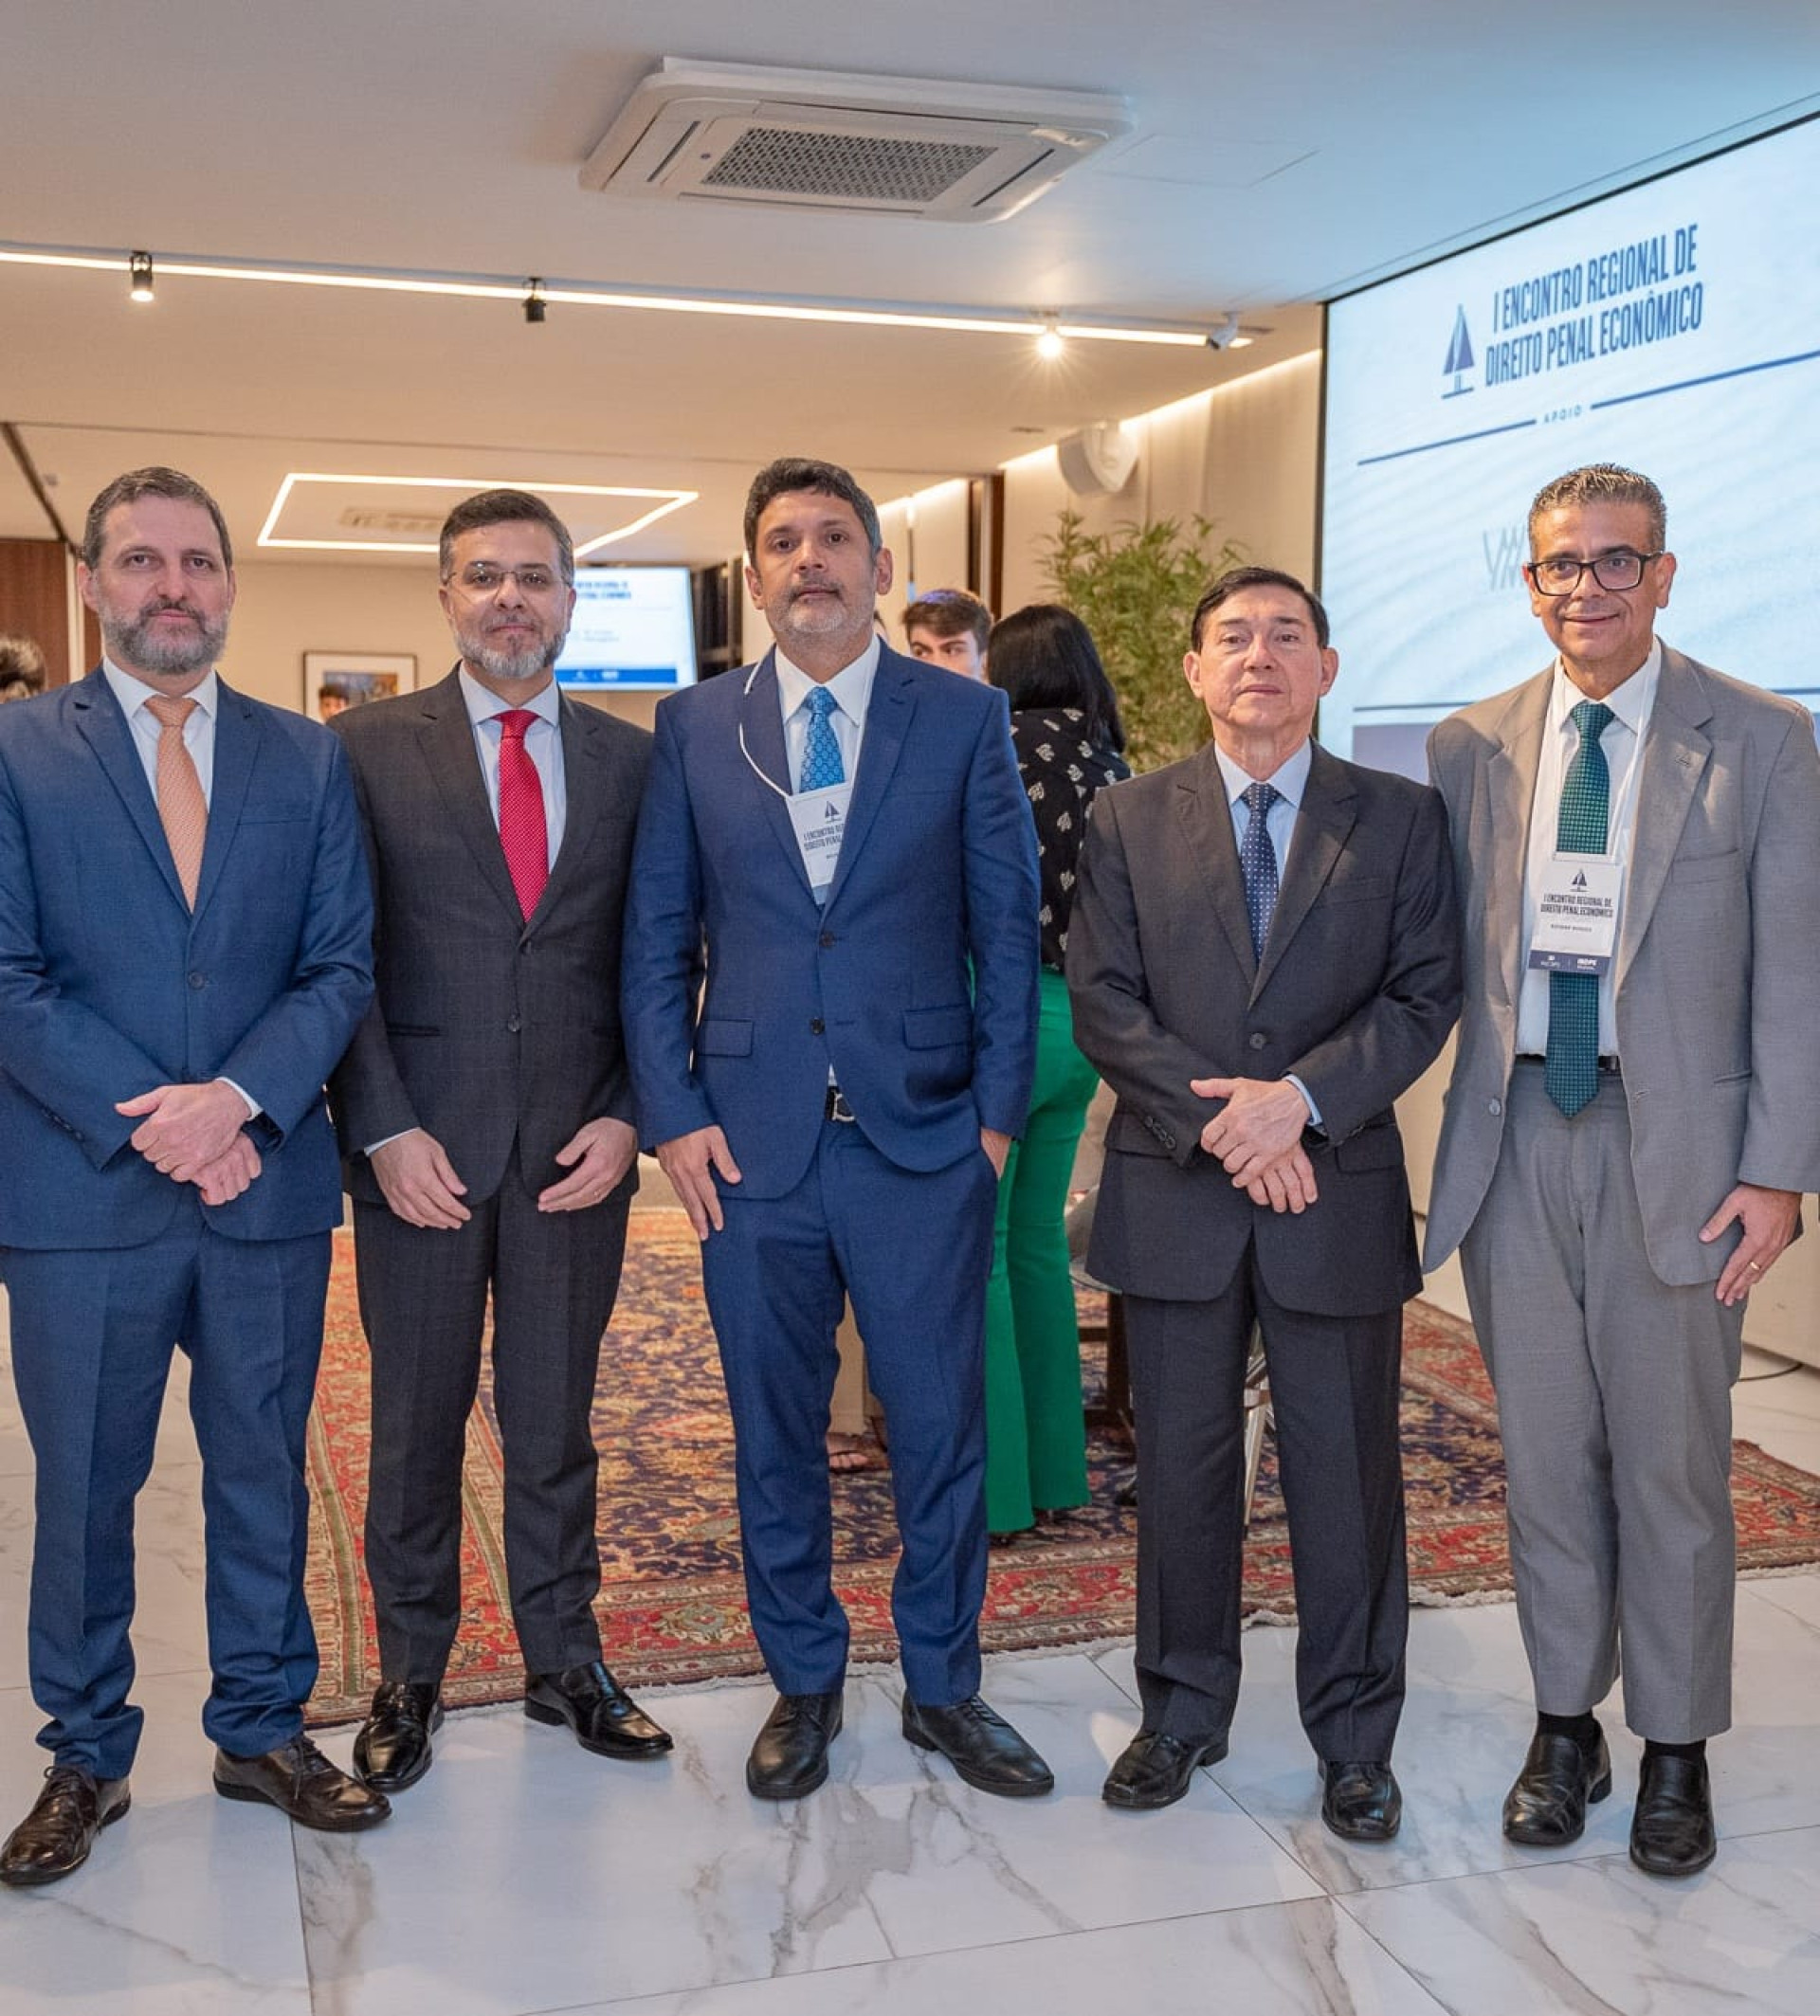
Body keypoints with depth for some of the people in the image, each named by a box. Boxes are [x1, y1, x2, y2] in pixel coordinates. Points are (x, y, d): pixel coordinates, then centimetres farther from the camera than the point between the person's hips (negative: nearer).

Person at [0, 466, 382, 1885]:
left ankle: (263, 1729, 31)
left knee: (264, 1474, 13)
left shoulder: (308, 758, 7)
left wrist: (237, 1098, -15)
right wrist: (151, 1122, -15)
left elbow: (342, 966, 1)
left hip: (269, 1186, 2)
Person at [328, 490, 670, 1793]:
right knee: (416, 1427, 10)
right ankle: (410, 1678, 27)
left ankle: (565, 1662, 28)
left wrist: (627, 1115, -5)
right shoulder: (370, 749, 1)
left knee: (557, 1423, 12)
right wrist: (386, 1128, -11)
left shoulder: (630, 760, 7)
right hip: (420, 1146, -1)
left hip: (577, 1149, 1)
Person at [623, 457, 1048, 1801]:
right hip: (752, 1139, 1)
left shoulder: (965, 718, 2)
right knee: (775, 1435, 12)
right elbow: (655, 941, 6)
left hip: (922, 1136, -1)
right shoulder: (695, 727, 6)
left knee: (941, 1425, 7)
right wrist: (674, 1115, -3)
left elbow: (1008, 930, 3)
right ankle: (804, 1684, 31)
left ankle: (944, 1684, 27)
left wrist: (998, 1112, -3)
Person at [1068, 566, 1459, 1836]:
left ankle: (1356, 1740, 25)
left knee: (1347, 1475, 7)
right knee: (1182, 1468, 11)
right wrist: (1216, 1117, -14)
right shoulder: (1130, 821, 5)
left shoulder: (1400, 818, 4)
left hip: (1340, 1191, 0)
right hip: (1174, 1195, 1)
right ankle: (1183, 1715, 29)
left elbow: (1425, 995, -2)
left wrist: (1301, 1096, -16)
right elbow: (1102, 998, -2)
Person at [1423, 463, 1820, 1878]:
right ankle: (1566, 1726, 29)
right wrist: (1462, 1118, 0)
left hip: (1675, 1143, -2)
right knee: (1545, 1453, 12)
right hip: (1515, 1140, 3)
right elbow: (1449, 962, 7)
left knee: (1671, 1460, 7)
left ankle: (1677, 1750, 25)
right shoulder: (1471, 747, 7)